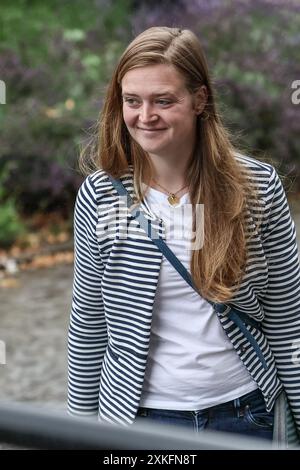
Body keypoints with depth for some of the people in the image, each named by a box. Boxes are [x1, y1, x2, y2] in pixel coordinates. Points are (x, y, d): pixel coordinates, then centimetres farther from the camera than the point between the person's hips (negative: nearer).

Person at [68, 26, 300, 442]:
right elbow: (88, 320, 1)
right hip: (140, 412, 0)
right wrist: (81, 419, 5)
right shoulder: (100, 196, -9)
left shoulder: (258, 188, -9)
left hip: (242, 410, 0)